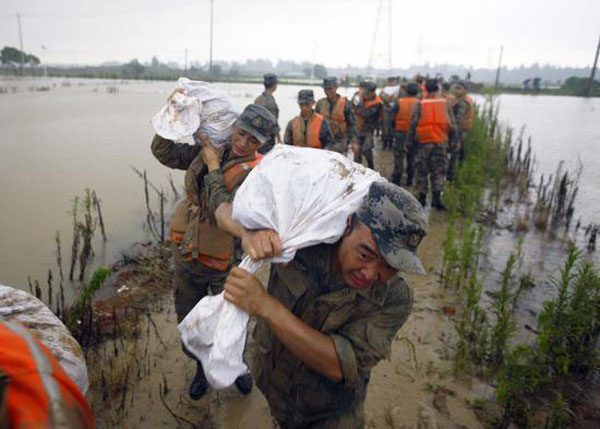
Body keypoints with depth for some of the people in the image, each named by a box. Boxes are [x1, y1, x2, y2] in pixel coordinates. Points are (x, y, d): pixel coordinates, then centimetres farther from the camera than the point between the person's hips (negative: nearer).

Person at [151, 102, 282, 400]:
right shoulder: (208, 149, -4)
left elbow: (225, 212, -34)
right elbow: (164, 152, -1)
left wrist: (213, 165, -32)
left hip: (224, 265, -4)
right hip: (186, 257, 5)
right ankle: (202, 368, 51)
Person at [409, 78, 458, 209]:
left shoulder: (419, 105, -4)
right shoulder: (445, 104, 4)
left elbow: (413, 125, -5)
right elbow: (452, 125, 5)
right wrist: (453, 142, 12)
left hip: (424, 142, -1)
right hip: (441, 142, 1)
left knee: (422, 171, 11)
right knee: (439, 171, 9)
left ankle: (422, 197, 16)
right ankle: (436, 197, -3)